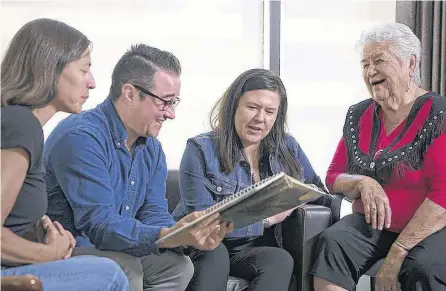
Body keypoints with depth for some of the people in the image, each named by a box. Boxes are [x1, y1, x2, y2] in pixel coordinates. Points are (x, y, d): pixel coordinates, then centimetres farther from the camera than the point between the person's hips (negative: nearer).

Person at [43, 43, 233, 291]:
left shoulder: (151, 147, 7)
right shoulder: (81, 138, -23)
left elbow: (153, 215, 2)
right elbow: (99, 224, -30)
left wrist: (188, 236, -20)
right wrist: (171, 236, -41)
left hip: (115, 252, 8)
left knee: (178, 265, -5)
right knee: (125, 270, -31)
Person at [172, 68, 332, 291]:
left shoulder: (287, 149, 6)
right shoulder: (201, 150, -8)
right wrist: (266, 219, -16)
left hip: (256, 248, 3)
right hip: (205, 247, -3)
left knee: (281, 260, -30)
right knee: (214, 254, -37)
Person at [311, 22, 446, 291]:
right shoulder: (358, 116, 9)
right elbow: (334, 177, 13)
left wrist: (396, 254, -22)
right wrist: (362, 183, -12)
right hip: (370, 225, 5)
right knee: (331, 244, -26)